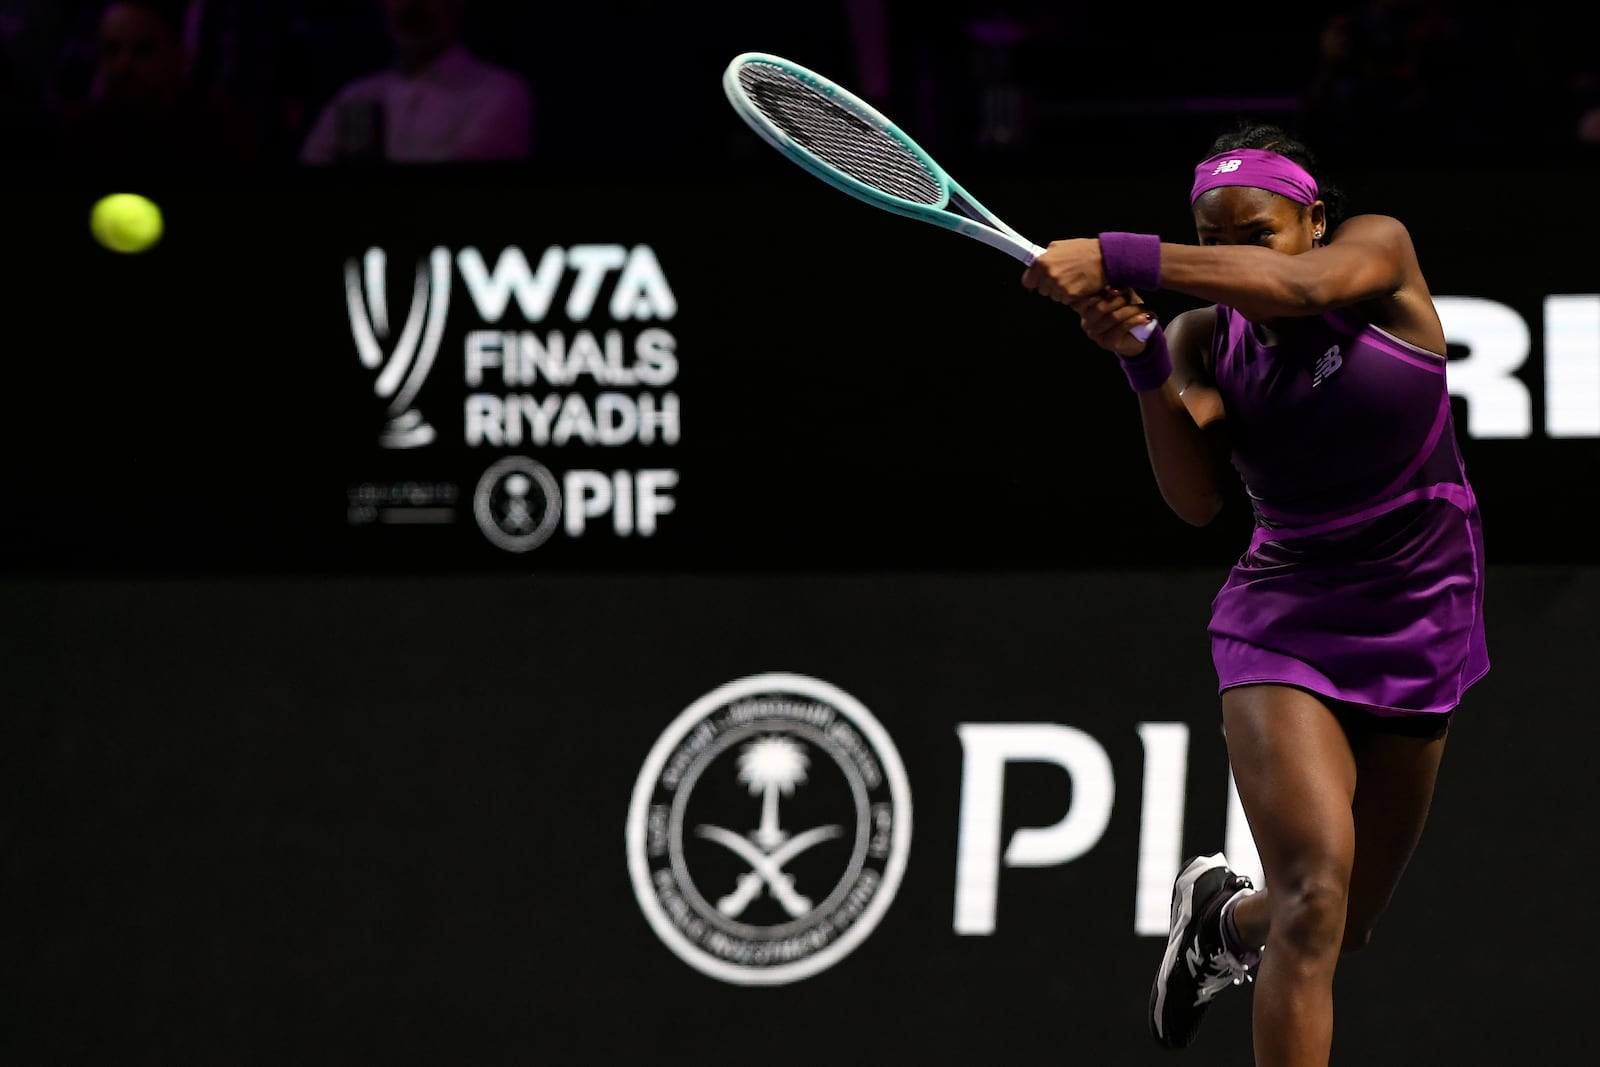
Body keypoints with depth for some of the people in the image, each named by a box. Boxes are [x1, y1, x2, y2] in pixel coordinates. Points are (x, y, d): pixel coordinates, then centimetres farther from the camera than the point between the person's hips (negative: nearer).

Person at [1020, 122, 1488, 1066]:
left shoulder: (1380, 252, -8)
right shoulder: (1206, 341, -3)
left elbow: (1302, 286, -33)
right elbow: (1199, 499, -17)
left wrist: (1120, 259, -41)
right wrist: (1143, 360, -30)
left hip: (1419, 627, 1)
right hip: (1285, 623, -1)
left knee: (1345, 927, 12)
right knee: (1315, 890, -24)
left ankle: (1225, 917, 46)